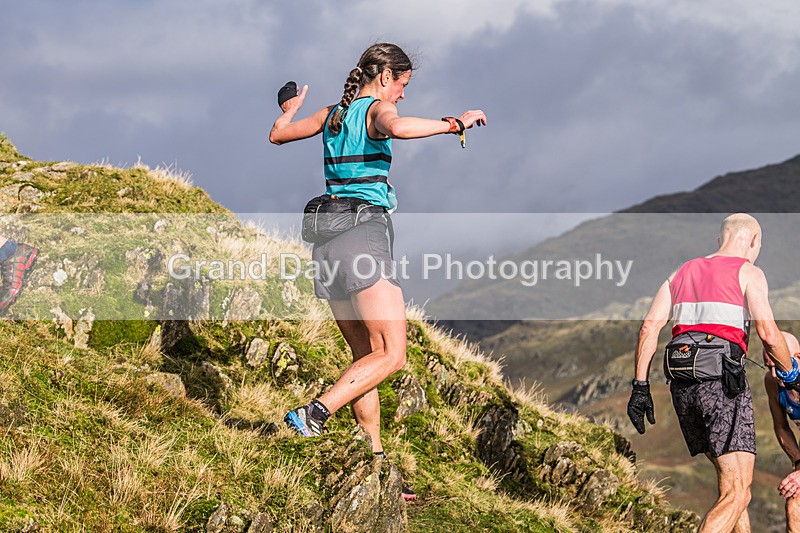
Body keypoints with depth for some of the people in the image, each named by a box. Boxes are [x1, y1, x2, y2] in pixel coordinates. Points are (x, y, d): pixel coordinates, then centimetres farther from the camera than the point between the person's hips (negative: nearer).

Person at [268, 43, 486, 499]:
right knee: (392, 355, -9)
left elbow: (277, 135, 31)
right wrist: (455, 123, -19)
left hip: (328, 239, 9)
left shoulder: (333, 114, 17)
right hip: (364, 233, -8)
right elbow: (397, 127, -29)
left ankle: (375, 458, 6)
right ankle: (314, 413, -22)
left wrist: (290, 109, 51)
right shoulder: (378, 109, -4)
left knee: (367, 355, 10)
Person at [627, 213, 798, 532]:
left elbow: (649, 328, 9)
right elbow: (769, 335, -9)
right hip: (723, 380, -7)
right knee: (736, 494, -8)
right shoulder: (748, 273, 3)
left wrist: (640, 386, 7)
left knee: (731, 479, 21)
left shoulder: (682, 272, 20)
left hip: (683, 385, 7)